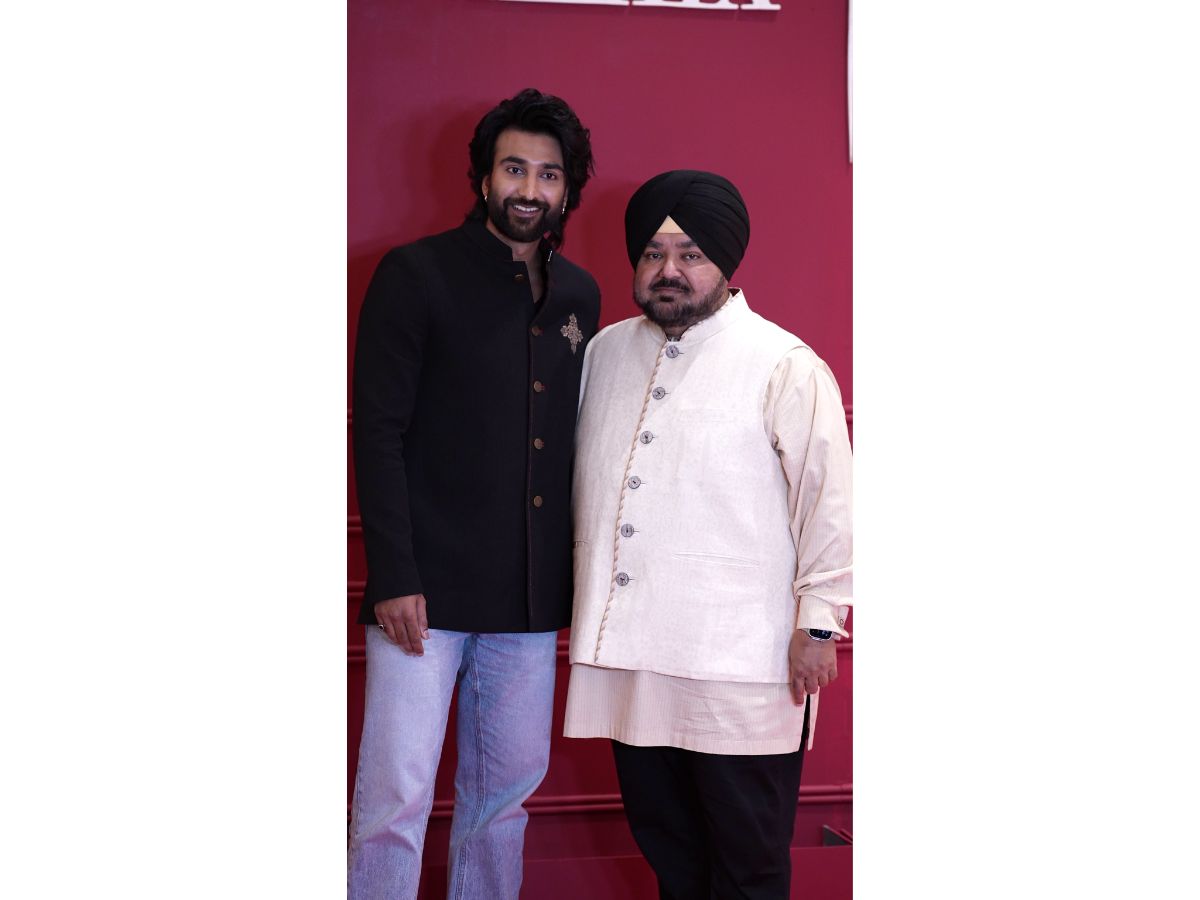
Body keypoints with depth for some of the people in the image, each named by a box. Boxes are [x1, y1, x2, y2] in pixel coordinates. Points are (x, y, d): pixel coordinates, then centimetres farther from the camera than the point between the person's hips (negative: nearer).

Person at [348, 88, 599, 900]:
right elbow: (378, 430, -8)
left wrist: (583, 566, 12)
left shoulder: (579, 295, 12)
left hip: (532, 594, 5)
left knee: (508, 788, 13)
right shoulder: (417, 275, -4)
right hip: (427, 587, -5)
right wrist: (393, 577, -14)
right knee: (396, 796, -6)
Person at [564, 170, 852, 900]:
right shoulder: (605, 352, 11)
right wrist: (585, 601, 21)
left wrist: (818, 622, -8)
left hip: (740, 667, -6)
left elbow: (829, 500, -8)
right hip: (628, 653, 6)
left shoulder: (785, 366, -8)